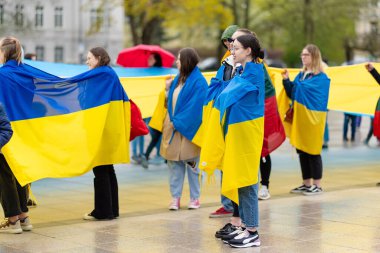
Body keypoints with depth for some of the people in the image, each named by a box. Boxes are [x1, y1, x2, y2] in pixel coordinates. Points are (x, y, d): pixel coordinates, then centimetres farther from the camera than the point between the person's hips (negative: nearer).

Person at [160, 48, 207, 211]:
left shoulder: (198, 82, -11)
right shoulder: (178, 79, 12)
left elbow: (195, 106, -17)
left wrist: (179, 122, -17)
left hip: (188, 129, -7)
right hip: (172, 126, 7)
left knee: (191, 164, 2)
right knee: (174, 163, 6)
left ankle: (195, 198, 13)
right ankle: (175, 197, 11)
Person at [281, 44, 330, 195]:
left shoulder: (321, 78, -9)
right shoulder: (301, 75, 13)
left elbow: (304, 88, -22)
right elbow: (292, 94, 12)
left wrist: (290, 81, -19)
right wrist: (286, 81, -1)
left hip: (312, 119, -7)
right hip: (299, 118, 7)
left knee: (312, 151, -2)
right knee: (302, 151, 10)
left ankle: (317, 185, 7)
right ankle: (306, 184, 20)